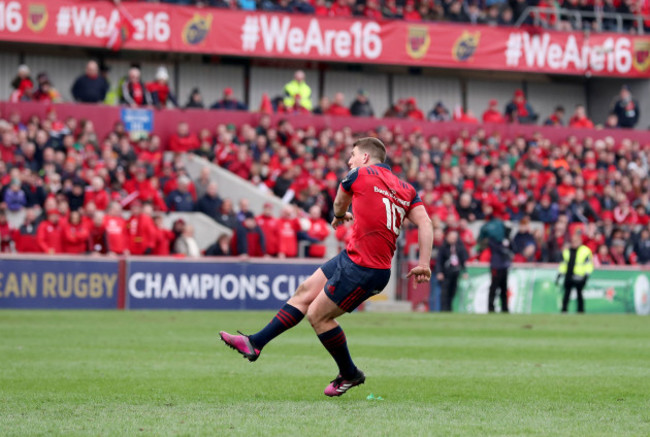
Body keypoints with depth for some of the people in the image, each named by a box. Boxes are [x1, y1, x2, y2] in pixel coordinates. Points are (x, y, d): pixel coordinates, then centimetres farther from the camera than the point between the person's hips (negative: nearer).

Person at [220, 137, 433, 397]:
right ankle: (255, 343, 18)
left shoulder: (361, 174, -4)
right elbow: (425, 224, -2)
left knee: (317, 315, 3)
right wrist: (424, 264, -5)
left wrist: (340, 215, 40)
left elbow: (339, 203, 16)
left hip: (363, 270, -8)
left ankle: (350, 374, 19)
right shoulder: (405, 189, 11)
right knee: (306, 292, 13)